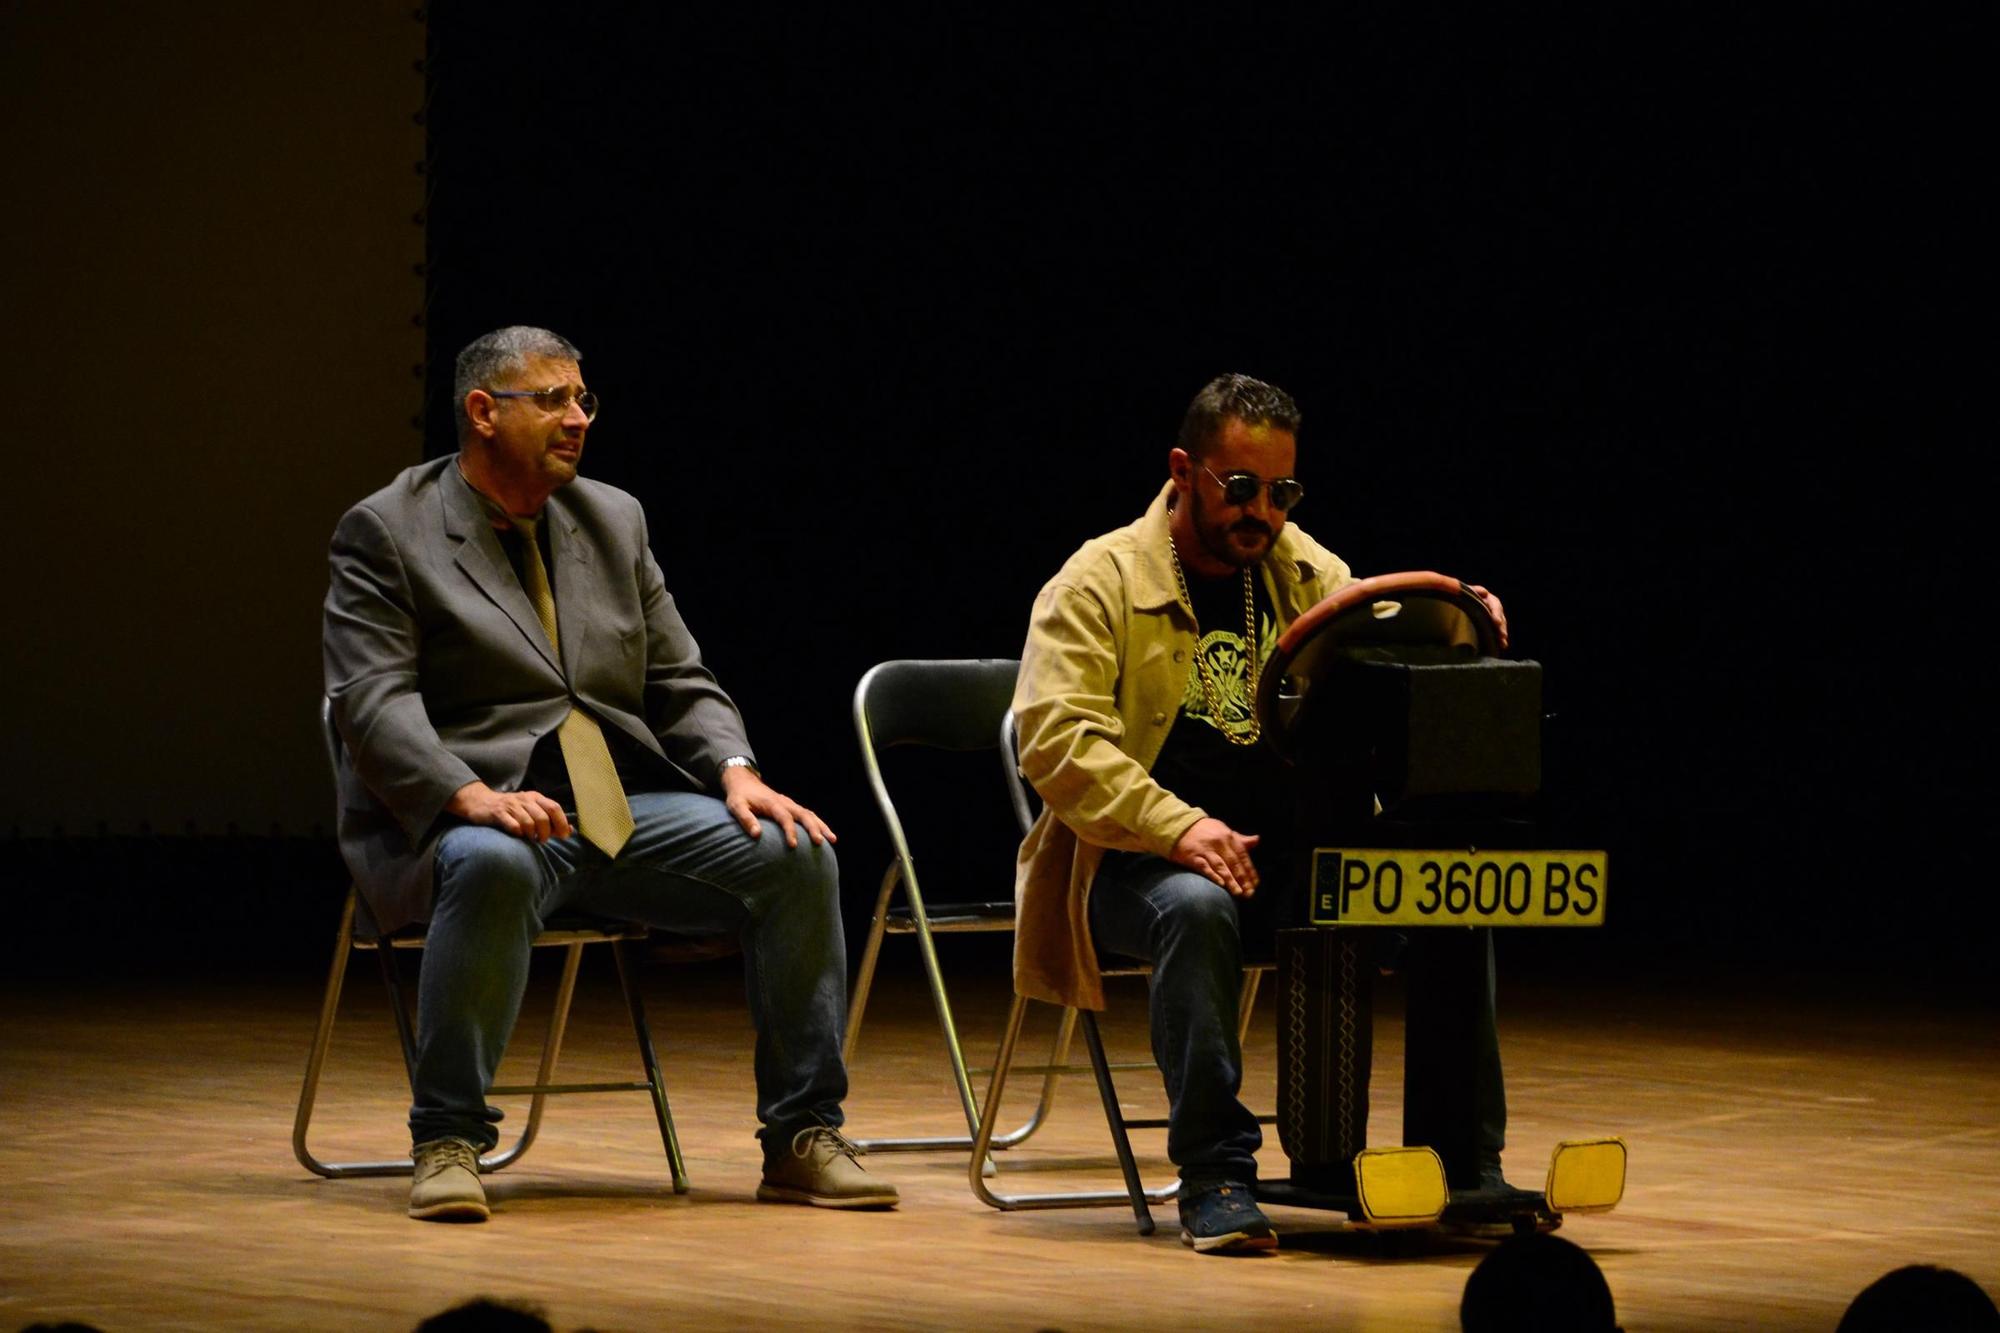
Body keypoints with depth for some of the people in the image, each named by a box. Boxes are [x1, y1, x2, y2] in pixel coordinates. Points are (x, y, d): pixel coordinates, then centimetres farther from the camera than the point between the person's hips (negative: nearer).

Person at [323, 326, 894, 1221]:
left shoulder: (613, 520, 17)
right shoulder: (386, 533, -1)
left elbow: (681, 685, 16)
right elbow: (375, 702, -12)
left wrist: (736, 772, -5)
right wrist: (472, 796, -29)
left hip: (628, 809, 6)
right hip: (468, 816, -5)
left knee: (794, 855, -16)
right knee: (495, 867, -41)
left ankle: (802, 1139, -9)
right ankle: (446, 1141, -27)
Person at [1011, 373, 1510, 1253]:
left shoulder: (1307, 573, 15)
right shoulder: (1100, 581, -3)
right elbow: (1057, 740, -15)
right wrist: (1177, 827, -28)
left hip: (1291, 851, 5)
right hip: (1142, 861, -5)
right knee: (1199, 907, -39)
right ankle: (1214, 1175, -32)